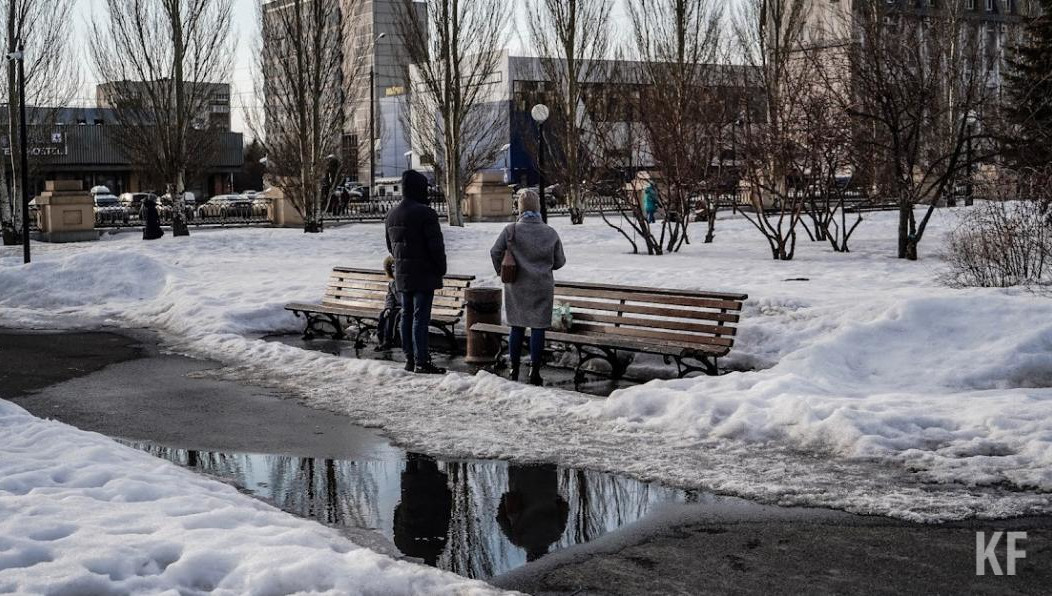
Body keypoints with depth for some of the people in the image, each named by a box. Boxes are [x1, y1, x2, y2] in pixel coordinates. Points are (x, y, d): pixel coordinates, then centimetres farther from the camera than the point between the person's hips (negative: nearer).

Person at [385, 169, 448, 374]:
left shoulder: (392, 215, 11)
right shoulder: (425, 213, -16)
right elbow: (436, 246, -15)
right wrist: (441, 269, -3)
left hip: (402, 274, 8)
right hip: (424, 274, -7)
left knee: (406, 315, 13)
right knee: (421, 316, -7)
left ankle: (409, 359, 17)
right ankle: (421, 362, -6)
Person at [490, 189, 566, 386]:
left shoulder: (511, 230, -8)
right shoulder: (551, 233, -3)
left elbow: (495, 252, -7)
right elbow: (560, 261, 4)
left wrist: (502, 272, 9)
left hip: (516, 287, 1)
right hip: (542, 288, 0)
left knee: (517, 327, 11)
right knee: (538, 328, 3)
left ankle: (514, 370, 15)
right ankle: (534, 372, 3)